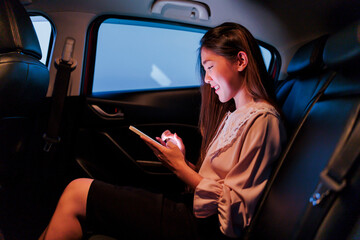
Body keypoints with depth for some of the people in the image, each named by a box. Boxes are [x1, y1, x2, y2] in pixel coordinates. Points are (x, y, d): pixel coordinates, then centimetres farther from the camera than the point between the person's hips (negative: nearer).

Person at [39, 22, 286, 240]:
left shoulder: (262, 120, -13)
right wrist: (184, 159, -1)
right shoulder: (233, 114, 15)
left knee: (77, 193, -10)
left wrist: (180, 166, -12)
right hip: (195, 211, 8)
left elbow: (234, 212, -15)